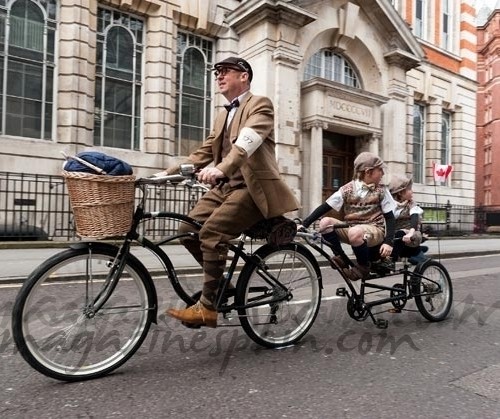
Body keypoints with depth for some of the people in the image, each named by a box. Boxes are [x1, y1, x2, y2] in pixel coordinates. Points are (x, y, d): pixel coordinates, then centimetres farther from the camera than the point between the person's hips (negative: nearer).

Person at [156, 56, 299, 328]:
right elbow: (204, 153, 20)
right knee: (188, 230, -6)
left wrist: (220, 168, -40)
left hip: (252, 186, -8)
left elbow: (247, 143, -23)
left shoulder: (260, 104, -2)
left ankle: (208, 307, -12)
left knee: (211, 233, -24)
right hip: (224, 186, 8)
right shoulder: (222, 116, 24)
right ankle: (220, 282, 14)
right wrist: (170, 172, 8)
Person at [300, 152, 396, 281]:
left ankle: (364, 266, -9)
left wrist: (388, 242, -16)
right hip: (350, 228, 2)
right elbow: (324, 208, -6)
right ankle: (342, 259, -9)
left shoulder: (381, 190, 1)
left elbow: (390, 217, 0)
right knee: (325, 222, -24)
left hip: (375, 230, -2)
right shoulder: (347, 189, -1)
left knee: (355, 232, -38)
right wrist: (304, 225, -16)